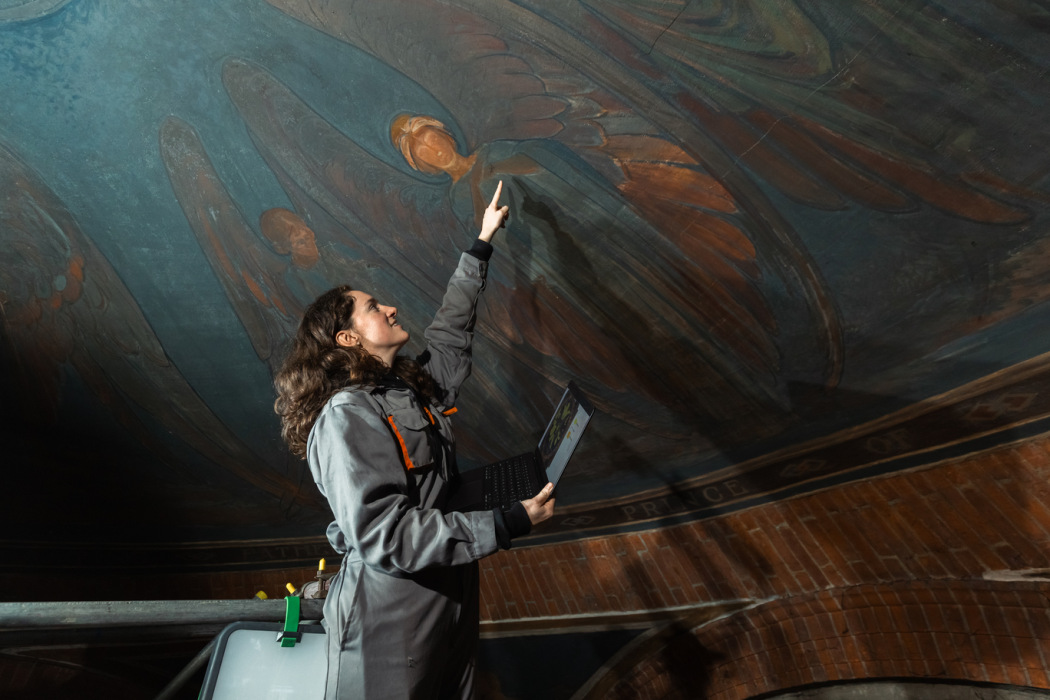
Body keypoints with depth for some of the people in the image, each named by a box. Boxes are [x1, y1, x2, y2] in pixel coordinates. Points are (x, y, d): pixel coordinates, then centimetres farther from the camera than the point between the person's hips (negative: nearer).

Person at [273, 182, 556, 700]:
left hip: (450, 597, 8)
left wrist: (482, 244, 27)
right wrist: (507, 525, -25)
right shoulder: (346, 416, -19)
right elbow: (384, 536, -26)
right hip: (389, 617, -8)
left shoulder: (414, 387, 6)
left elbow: (451, 330, 22)